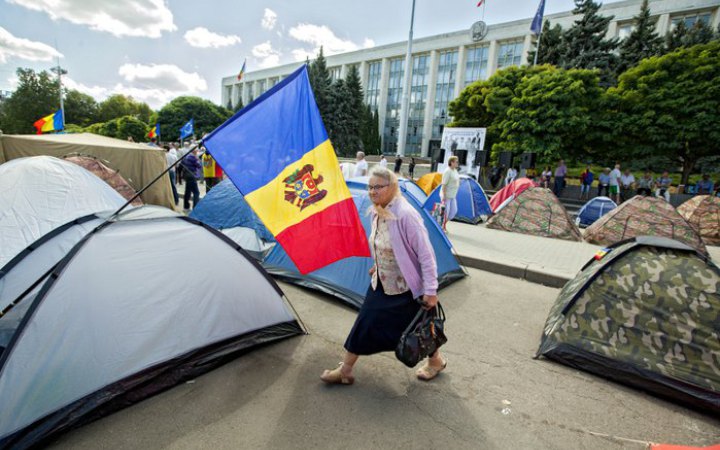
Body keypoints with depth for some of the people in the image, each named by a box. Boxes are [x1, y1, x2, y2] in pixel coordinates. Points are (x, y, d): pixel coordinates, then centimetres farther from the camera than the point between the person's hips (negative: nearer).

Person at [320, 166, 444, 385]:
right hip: (382, 284, 7)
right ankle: (345, 370, 25)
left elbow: (426, 254, -24)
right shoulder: (377, 213, -2)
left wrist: (431, 290, -23)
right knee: (365, 324, 9)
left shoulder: (405, 215, -27)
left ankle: (436, 361, 44)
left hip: (406, 288, -7)